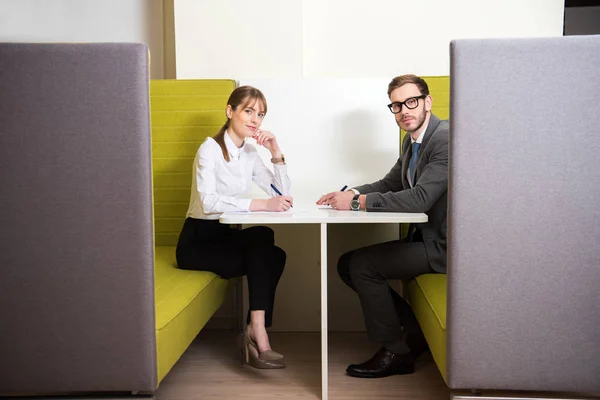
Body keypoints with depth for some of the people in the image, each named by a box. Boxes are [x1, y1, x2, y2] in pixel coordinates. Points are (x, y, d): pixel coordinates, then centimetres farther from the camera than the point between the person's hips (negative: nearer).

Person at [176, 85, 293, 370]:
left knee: (273, 257, -21)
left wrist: (276, 154, -6)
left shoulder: (250, 153, 8)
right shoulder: (211, 149, -12)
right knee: (265, 246, -25)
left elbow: (282, 194, 4)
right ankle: (257, 335, -19)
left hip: (225, 235, 6)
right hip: (197, 240, -6)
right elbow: (208, 202, -28)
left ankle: (255, 332, -15)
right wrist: (261, 205, -35)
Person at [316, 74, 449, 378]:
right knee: (347, 265, 4)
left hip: (442, 246, -9)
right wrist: (350, 194, -3)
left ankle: (395, 351, 2)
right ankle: (415, 332, 12)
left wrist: (358, 202, -23)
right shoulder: (412, 140, 11)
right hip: (424, 237, 10)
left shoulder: (444, 140, -19)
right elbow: (390, 183, 17)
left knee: (362, 264, -16)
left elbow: (419, 199, -28)